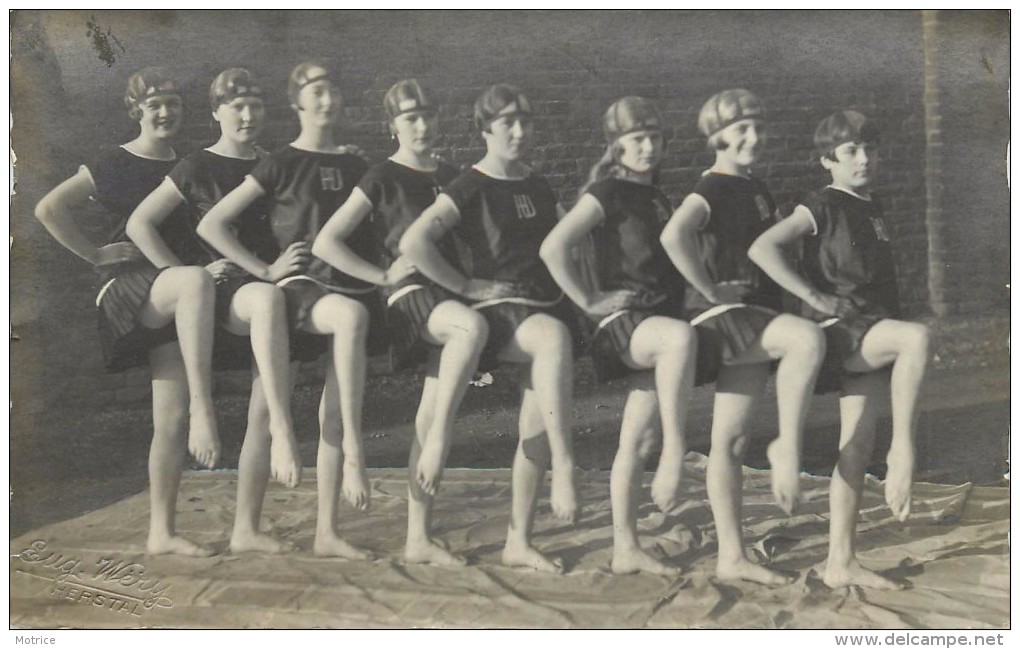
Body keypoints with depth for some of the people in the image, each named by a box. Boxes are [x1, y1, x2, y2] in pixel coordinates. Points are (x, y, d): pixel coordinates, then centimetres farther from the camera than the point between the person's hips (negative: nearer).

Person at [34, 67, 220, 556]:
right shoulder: (115, 165, 0)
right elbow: (49, 209, -5)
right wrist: (96, 254, -5)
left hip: (171, 304, 5)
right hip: (127, 286, -5)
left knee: (172, 420, -2)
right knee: (196, 279, -40)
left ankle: (161, 532, 6)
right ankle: (203, 408, -45)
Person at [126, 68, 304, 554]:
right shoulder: (197, 168, 4)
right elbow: (139, 224, 1)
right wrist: (184, 275, -6)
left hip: (265, 282, 5)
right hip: (221, 290, -5)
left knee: (265, 405, -7)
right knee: (268, 298, -41)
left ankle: (245, 528, 1)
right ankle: (284, 432, -46)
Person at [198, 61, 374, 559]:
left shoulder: (355, 166, 17)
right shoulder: (281, 165, 3)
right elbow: (210, 225, -1)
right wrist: (265, 270, -5)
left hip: (351, 286, 5)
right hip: (301, 287, -5)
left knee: (333, 413, -1)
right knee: (351, 315, -40)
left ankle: (326, 532, 4)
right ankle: (354, 453, -38)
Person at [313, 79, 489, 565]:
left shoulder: (451, 178, 19)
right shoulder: (383, 179, 2)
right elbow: (325, 243, -5)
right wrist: (383, 276, -6)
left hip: (449, 294, 5)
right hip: (409, 297, -5)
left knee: (431, 418, -1)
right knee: (472, 326, -38)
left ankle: (418, 539, 5)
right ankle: (439, 437, -27)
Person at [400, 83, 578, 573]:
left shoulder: (539, 189, 17)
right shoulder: (470, 189, -3)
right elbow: (413, 242, -16)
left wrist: (576, 293, 14)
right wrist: (465, 285, -12)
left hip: (545, 307, 6)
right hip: (496, 311, -6)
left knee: (535, 429, 2)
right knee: (554, 338, -39)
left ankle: (519, 541, 11)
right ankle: (565, 465, -37)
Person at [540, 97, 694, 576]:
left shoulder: (657, 198, 19)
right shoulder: (607, 192, -5)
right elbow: (553, 247, -18)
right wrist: (589, 302, -15)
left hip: (658, 321, 7)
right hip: (621, 321, -7)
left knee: (638, 442, 7)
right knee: (681, 338, -40)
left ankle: (626, 549, 13)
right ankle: (675, 454, -35)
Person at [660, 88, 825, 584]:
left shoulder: (756, 189, 17)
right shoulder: (712, 188, -10)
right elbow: (674, 235, -29)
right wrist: (708, 289, -21)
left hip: (757, 316, 8)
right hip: (722, 316, -8)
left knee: (731, 440, 8)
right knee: (808, 339, -33)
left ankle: (731, 558, 10)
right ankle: (788, 447, -19)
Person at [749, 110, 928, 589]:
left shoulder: (872, 210, 19)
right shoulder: (822, 207, -6)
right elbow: (761, 249, -19)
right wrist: (814, 297, -18)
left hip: (872, 334, 8)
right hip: (840, 332, -7)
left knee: (858, 447, 5)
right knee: (917, 337, -35)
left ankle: (841, 563, 9)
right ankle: (903, 452, -26)